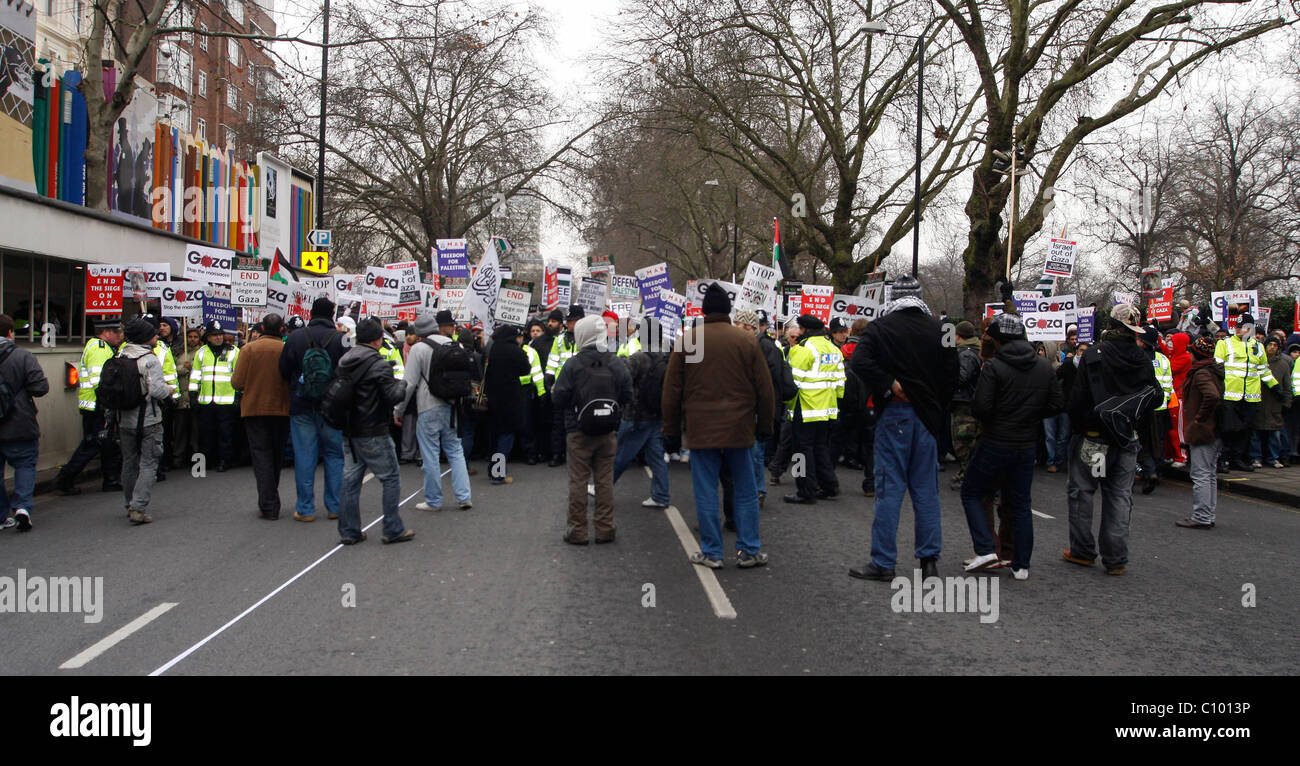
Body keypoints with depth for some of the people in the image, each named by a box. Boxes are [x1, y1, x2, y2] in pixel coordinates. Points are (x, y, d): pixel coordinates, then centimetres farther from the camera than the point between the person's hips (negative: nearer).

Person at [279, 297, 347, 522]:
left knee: (304, 456, 5)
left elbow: (284, 371, -2)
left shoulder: (295, 337, -4)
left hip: (301, 406, 0)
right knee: (335, 455, 10)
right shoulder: (341, 339, -7)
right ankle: (335, 507, 11)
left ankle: (305, 508, 7)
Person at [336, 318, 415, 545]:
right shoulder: (378, 364, -15)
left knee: (350, 479, 11)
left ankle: (349, 531, 14)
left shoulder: (344, 361, 8)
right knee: (391, 479, 3)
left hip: (349, 432, 7)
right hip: (373, 433, -7)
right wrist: (401, 386, 1)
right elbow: (394, 396, -20)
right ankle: (393, 530, 5)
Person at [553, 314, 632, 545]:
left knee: (578, 481, 4)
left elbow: (559, 398, -10)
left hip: (579, 431, -3)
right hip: (608, 432, 3)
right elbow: (627, 395, 3)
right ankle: (605, 529, 14)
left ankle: (577, 530, 7)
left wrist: (565, 417, 10)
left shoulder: (572, 364, -13)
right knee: (605, 480, 10)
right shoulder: (616, 363, -2)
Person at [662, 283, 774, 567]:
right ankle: (749, 551, 13)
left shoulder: (686, 340, 0)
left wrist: (671, 432, 10)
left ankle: (711, 552, 10)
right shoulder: (748, 341, 0)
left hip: (700, 430, 0)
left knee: (706, 493, 5)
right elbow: (764, 389, 2)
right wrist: (765, 426, 13)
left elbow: (671, 391, 3)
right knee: (746, 491, 10)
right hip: (739, 429, 0)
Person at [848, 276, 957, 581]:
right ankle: (930, 559, 12)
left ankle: (883, 562, 2)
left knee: (890, 487, -1)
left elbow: (860, 362, -19)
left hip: (894, 415, -3)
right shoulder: (938, 330, 6)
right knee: (926, 488, 10)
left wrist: (890, 385, -11)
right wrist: (937, 406, 13)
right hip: (927, 415, 3)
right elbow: (952, 373, 6)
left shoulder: (881, 327, -4)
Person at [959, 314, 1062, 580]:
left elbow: (980, 408, -20)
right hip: (1027, 446, 5)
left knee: (971, 492, 11)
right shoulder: (1045, 367, 4)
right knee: (1020, 503, 13)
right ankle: (1021, 565, 14)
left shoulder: (993, 367, -15)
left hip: (995, 444, -5)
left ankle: (985, 549, -1)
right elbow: (1056, 404, 5)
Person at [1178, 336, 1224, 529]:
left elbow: (1212, 396, -33)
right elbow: (1217, 396, 20)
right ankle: (1208, 516, 22)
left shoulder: (1201, 373, -17)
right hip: (1215, 432, 10)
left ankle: (1201, 518, -2)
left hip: (1202, 432, -10)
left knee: (1200, 475, -5)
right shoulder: (1215, 371, 12)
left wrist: (1200, 418, -22)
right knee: (1209, 475, 15)